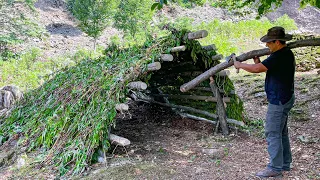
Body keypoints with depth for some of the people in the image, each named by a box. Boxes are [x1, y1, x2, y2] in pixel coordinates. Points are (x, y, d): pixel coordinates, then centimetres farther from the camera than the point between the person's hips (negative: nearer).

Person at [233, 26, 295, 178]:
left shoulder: (279, 56, -22)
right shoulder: (286, 54, 11)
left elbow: (256, 69, -24)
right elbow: (268, 68, 17)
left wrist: (239, 65, -10)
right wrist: (259, 62, 4)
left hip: (278, 100, -11)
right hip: (285, 98, 11)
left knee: (273, 133, -4)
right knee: (281, 132, 18)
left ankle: (275, 168, 4)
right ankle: (285, 163, 29)